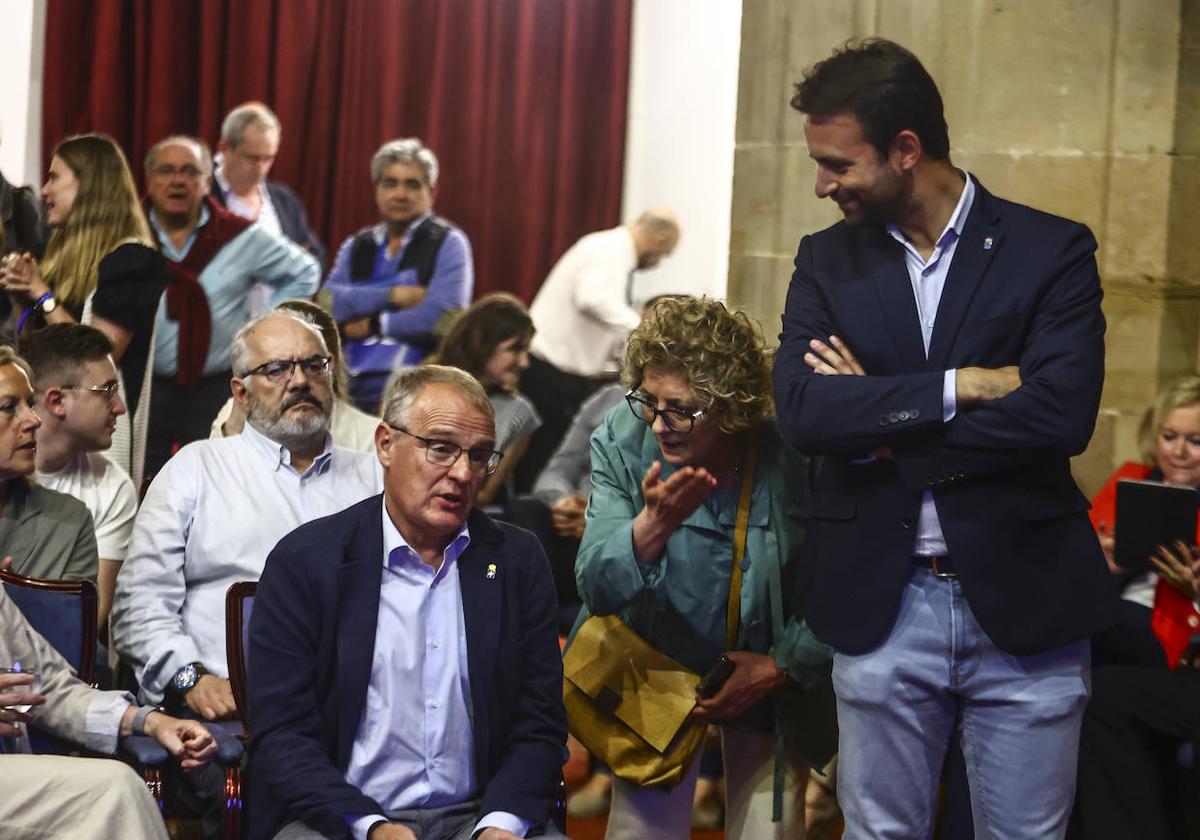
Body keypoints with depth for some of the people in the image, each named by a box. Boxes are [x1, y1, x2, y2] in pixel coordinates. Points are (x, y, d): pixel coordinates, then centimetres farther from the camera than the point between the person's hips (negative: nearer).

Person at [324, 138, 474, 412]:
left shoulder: (448, 243, 3)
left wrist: (374, 325, -2)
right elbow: (329, 302, 1)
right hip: (349, 384, 4)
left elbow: (441, 315, -11)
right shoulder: (356, 246, 18)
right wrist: (393, 295, -10)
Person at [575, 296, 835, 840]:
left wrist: (780, 666, -15)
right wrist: (653, 524, -40)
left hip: (770, 687, -1)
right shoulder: (622, 441, -17)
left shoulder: (794, 460, -22)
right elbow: (597, 591, -22)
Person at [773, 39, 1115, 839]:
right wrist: (963, 384, -17)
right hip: (879, 606, 2)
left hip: (1025, 601, -2)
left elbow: (1063, 412, -18)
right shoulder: (827, 260, 5)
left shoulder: (1052, 251, -3)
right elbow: (801, 410, -10)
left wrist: (882, 428, -12)